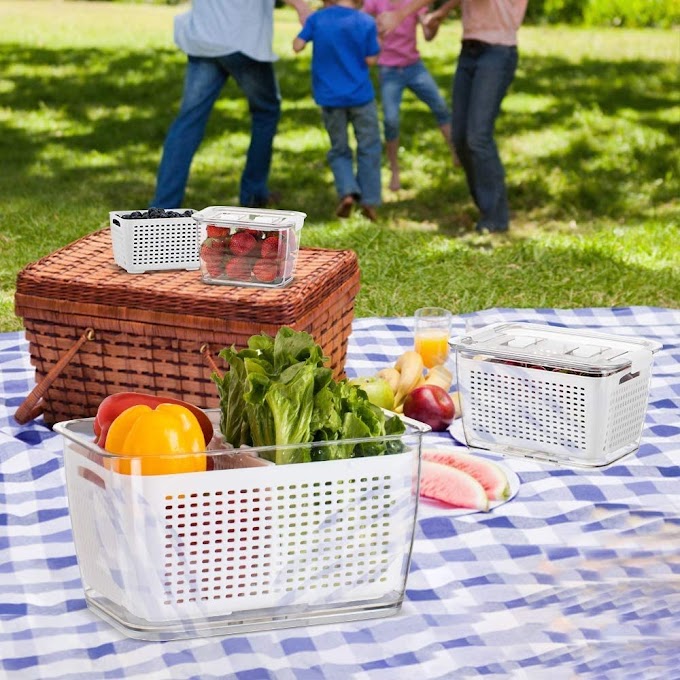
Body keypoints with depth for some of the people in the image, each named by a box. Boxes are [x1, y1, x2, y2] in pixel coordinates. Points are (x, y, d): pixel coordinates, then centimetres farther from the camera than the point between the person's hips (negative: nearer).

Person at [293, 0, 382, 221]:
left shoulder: (317, 19, -6)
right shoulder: (366, 23, -8)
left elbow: (297, 46, -1)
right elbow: (371, 60, -5)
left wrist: (308, 25, 15)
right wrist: (376, 42, 13)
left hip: (330, 98, 2)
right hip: (360, 95, -1)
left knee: (339, 150, 14)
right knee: (369, 148, 11)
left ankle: (347, 192, -7)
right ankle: (369, 200, 6)